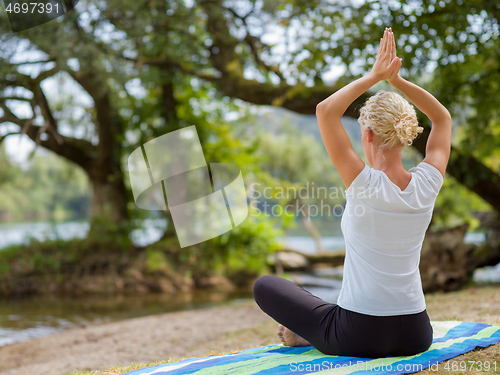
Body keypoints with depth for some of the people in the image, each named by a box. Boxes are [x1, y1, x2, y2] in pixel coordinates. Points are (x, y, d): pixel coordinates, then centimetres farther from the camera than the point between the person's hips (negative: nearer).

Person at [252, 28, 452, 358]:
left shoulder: (366, 185, -20)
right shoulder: (426, 185, -7)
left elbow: (325, 111, -17)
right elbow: (443, 118, 10)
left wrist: (374, 77, -10)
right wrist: (396, 79, 3)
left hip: (359, 338, -4)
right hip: (415, 336, 5)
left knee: (265, 285, 15)